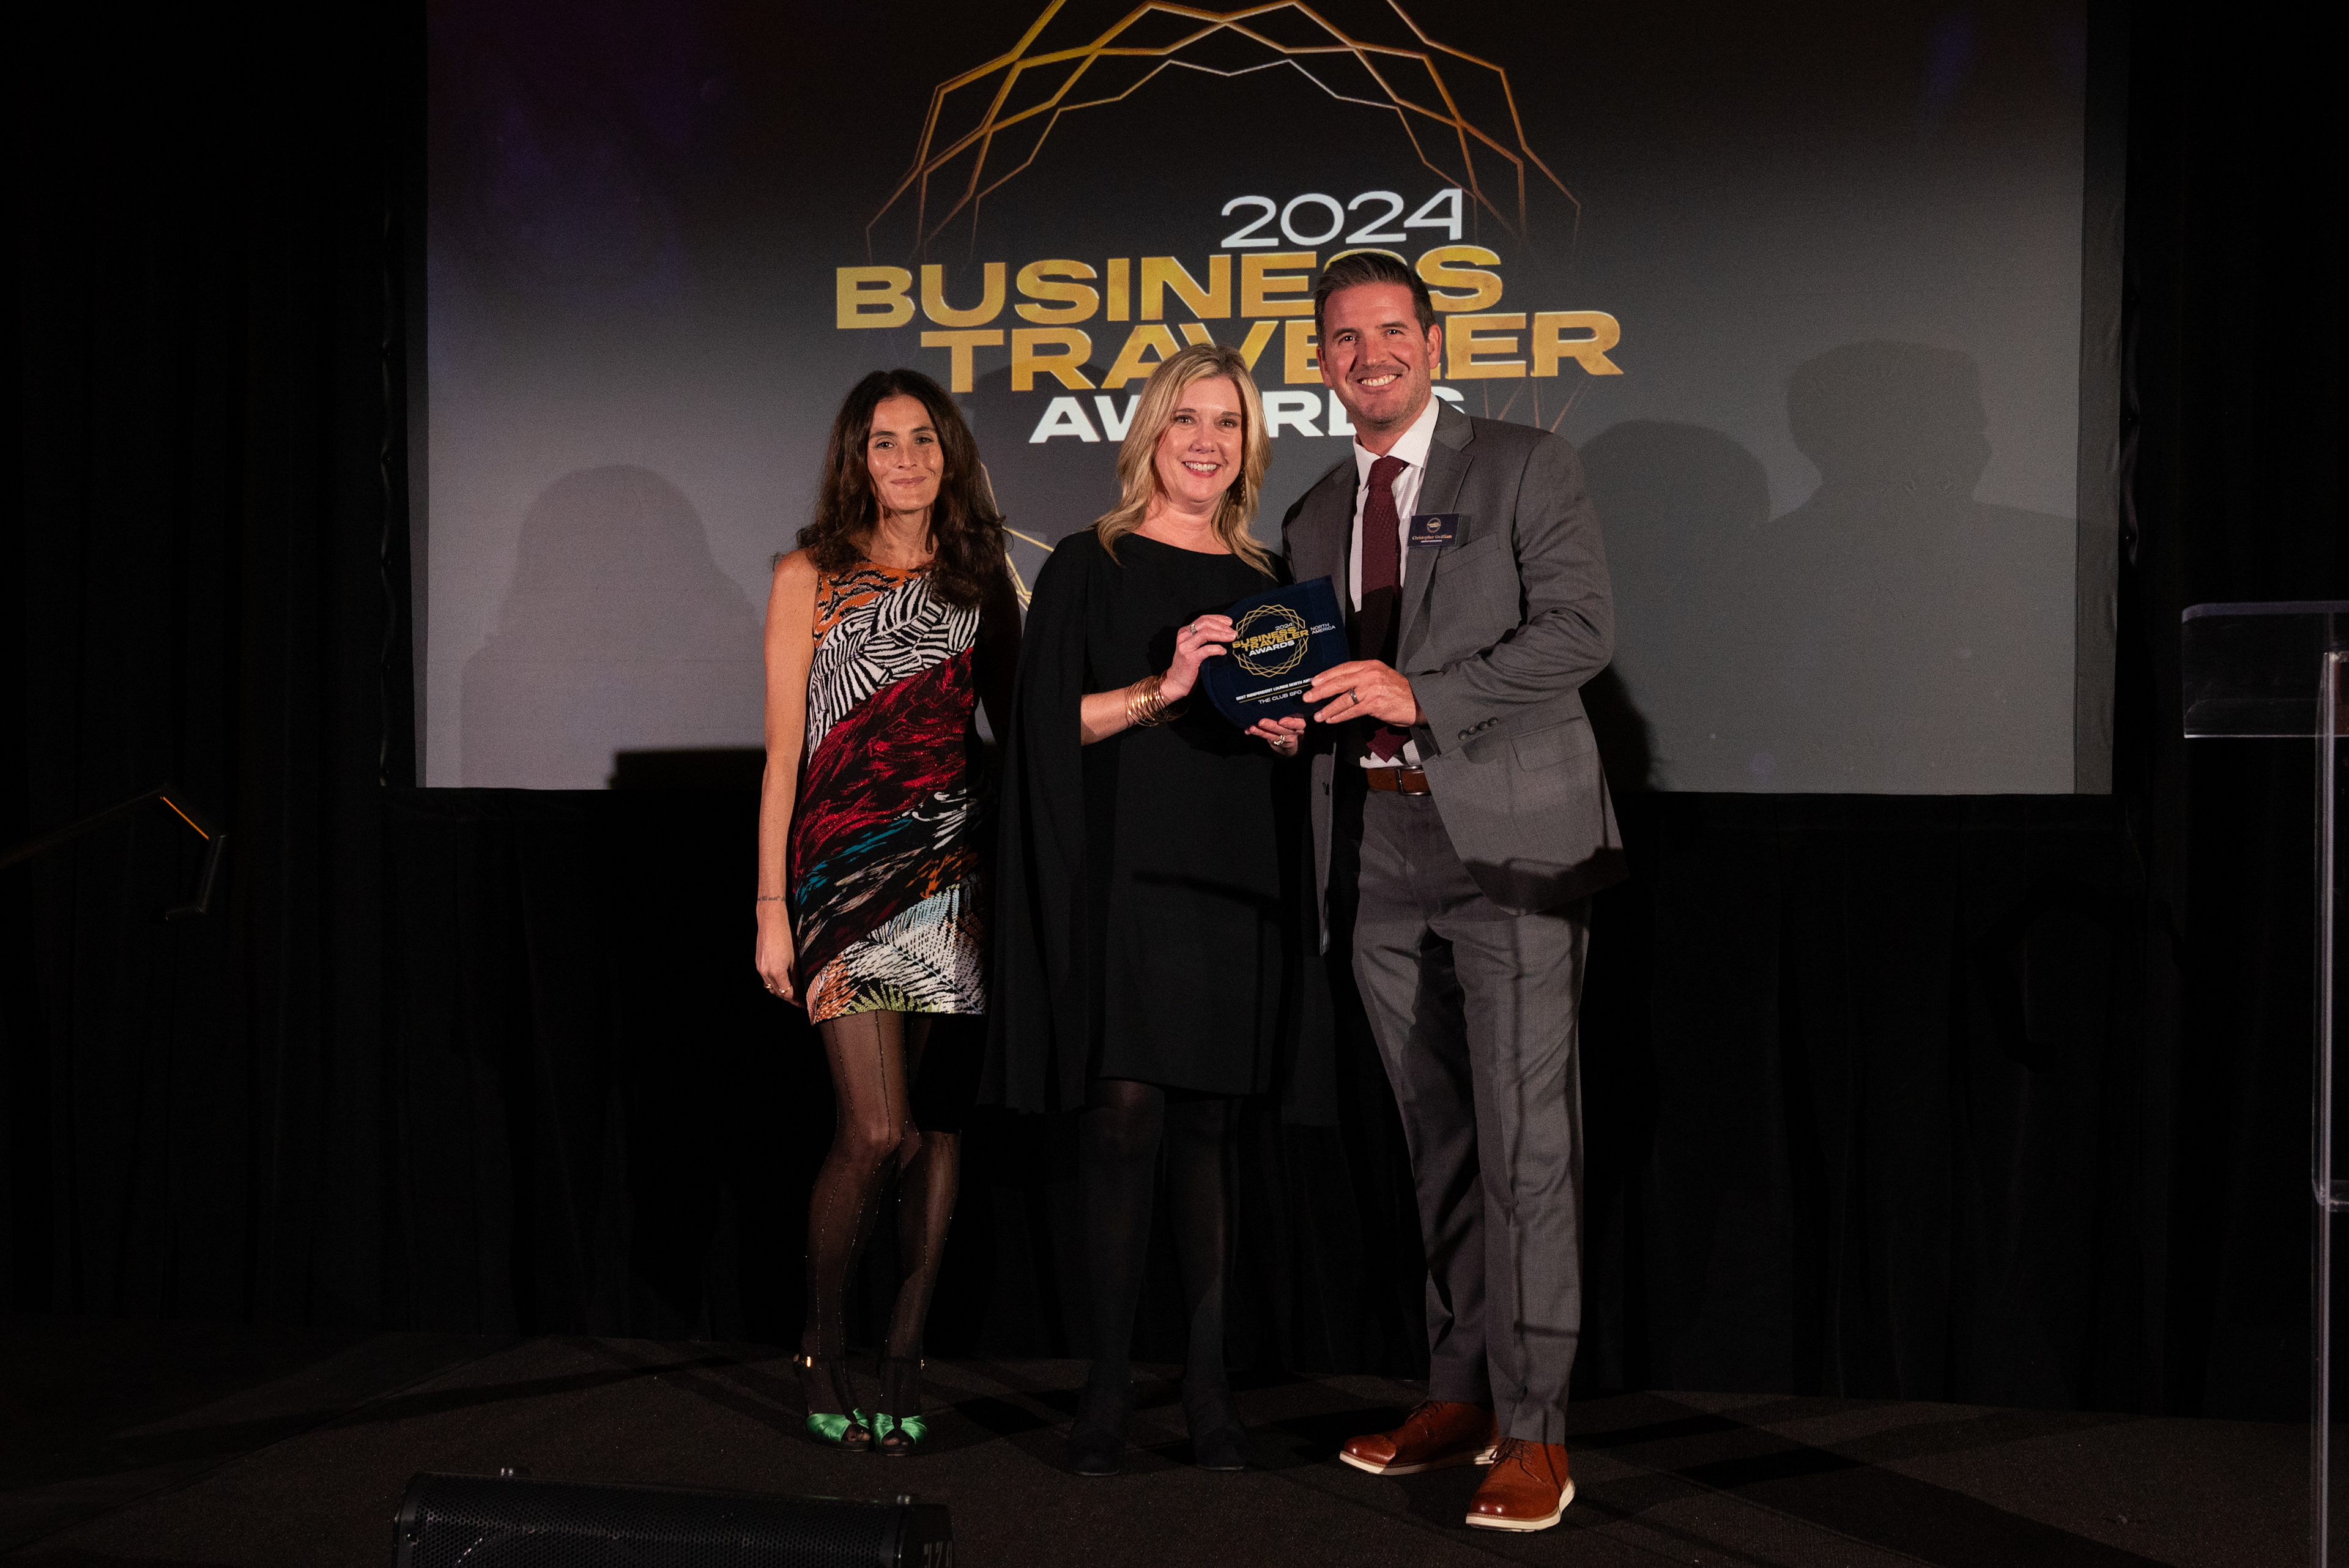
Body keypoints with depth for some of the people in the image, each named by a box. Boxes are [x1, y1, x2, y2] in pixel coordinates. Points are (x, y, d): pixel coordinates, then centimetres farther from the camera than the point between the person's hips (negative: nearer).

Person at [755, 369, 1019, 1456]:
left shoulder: (979, 578, 11)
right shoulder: (810, 579, 3)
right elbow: (783, 755, 0)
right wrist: (772, 907, -4)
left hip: (956, 865, 4)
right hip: (849, 865, -3)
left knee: (943, 1121, 3)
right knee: (877, 1130, -10)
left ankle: (905, 1352, 15)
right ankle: (822, 1347, 11)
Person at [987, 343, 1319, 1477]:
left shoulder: (1265, 584, 16)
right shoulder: (1089, 566, 4)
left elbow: (1298, 736, 21)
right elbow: (1051, 721, -4)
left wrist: (1284, 731, -1)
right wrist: (1163, 688, -16)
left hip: (1235, 882, 4)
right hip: (1124, 876, -3)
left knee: (1210, 1126, 3)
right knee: (1126, 1112, -9)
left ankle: (1208, 1382, 8)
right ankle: (1108, 1383, 0)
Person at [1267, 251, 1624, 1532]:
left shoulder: (1524, 467, 2)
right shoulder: (1313, 517, 19)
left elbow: (1579, 630, -9)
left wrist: (1419, 693, -18)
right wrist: (1290, 712, 2)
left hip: (1507, 838, -5)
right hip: (1377, 849, 6)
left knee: (1523, 1136, -8)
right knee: (1438, 1140, 12)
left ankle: (1534, 1433, -3)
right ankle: (1460, 1392, 22)